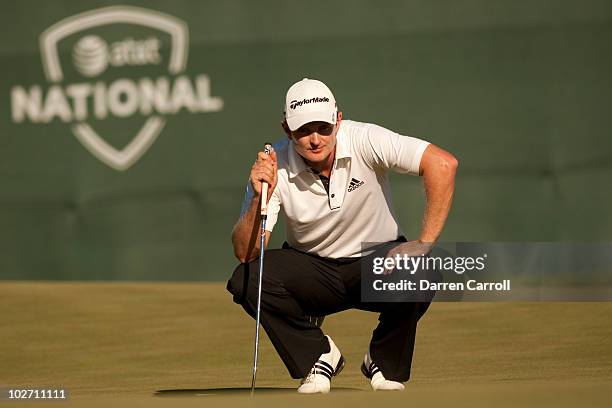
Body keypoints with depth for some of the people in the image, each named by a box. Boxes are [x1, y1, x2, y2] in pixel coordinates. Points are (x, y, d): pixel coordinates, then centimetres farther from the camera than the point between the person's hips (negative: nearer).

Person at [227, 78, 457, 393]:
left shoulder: (364, 141, -23)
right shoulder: (273, 169, -18)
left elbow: (443, 164, -32)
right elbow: (245, 253, -21)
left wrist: (425, 243, -33)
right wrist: (260, 198, -38)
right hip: (310, 268, 1)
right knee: (246, 279, -26)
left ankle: (386, 364, -3)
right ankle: (317, 356, 0)